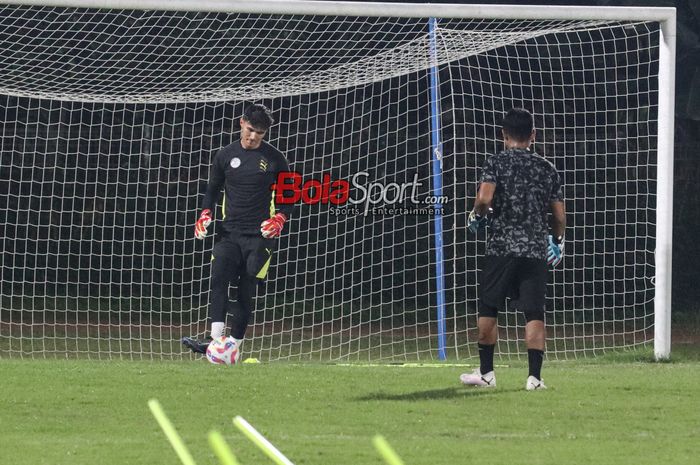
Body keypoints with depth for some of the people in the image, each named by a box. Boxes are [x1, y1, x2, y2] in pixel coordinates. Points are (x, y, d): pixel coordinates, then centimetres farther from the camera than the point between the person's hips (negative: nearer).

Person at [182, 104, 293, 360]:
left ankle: (235, 346, 7)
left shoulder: (274, 159, 1)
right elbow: (213, 188, 18)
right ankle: (216, 339, -29)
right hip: (229, 231, 2)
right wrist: (206, 214, 0)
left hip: (259, 235, -2)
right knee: (219, 279, -19)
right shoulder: (226, 155, 8)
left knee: (246, 291, -1)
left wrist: (279, 219, -10)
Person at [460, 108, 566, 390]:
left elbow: (485, 198, -16)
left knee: (488, 309, 11)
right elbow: (559, 215, 9)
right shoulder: (547, 169, 8)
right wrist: (557, 240, 27)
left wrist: (476, 217, 5)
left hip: (501, 247, -2)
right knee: (534, 314, 0)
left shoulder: (497, 163, -2)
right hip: (537, 250, 2)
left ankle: (486, 372, 15)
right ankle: (534, 376, -8)